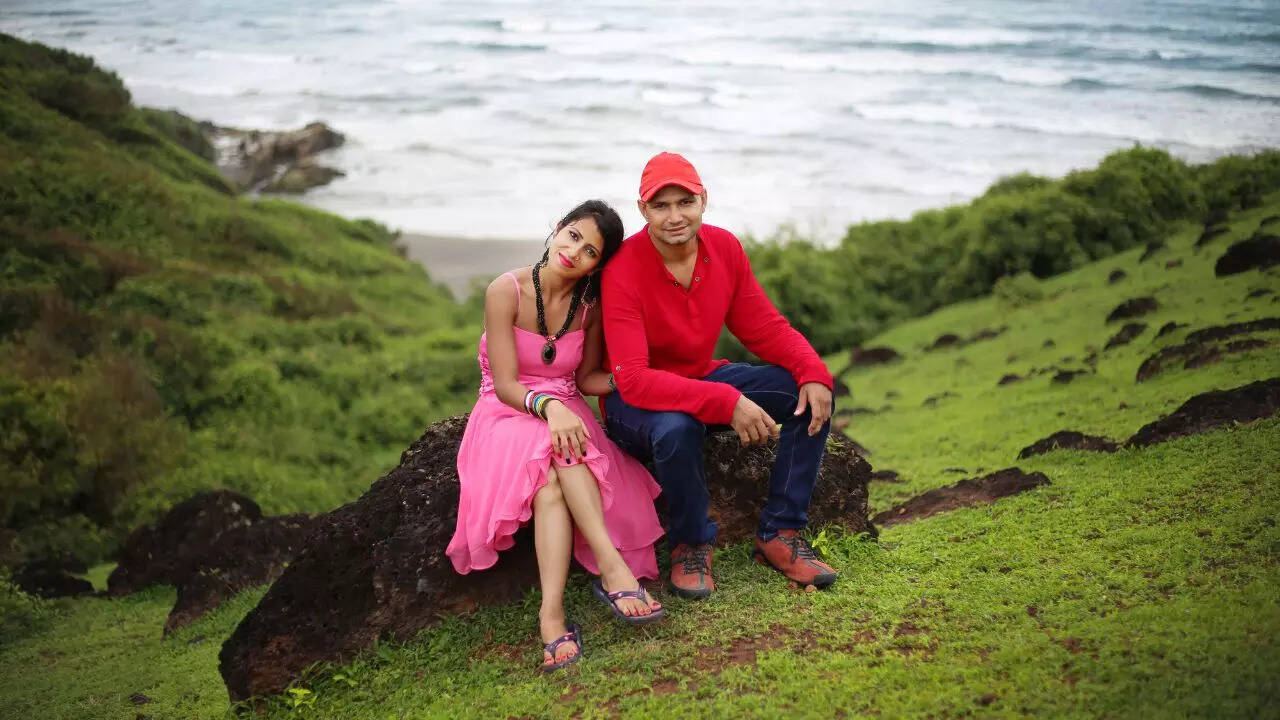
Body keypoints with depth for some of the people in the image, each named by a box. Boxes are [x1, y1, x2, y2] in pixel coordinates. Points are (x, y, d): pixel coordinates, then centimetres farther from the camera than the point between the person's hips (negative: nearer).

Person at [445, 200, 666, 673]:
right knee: (549, 469, -37)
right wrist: (549, 405, -33)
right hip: (507, 416, -2)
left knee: (554, 480, -34)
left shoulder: (589, 305, 0)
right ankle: (615, 569, -42)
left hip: (565, 413, 2)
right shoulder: (506, 291, -12)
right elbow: (506, 386, -14)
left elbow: (585, 379, 9)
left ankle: (552, 614, -46)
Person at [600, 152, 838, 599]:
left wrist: (813, 371, -21)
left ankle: (780, 534, -1)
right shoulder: (623, 272, -25)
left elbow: (765, 328, -1)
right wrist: (726, 402, -41)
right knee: (677, 426, -40)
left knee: (812, 393, -11)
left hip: (703, 378, 6)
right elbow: (633, 379, -32)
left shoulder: (725, 248, -7)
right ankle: (691, 544, -11)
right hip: (635, 400, -6)